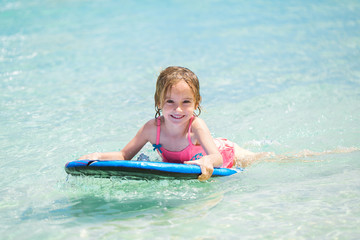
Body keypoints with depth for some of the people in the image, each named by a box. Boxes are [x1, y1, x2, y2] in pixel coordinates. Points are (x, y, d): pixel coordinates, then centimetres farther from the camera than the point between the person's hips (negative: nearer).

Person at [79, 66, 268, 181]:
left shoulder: (196, 126, -41)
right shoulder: (152, 128, -32)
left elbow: (217, 158, -53)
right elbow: (124, 156, -25)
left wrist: (207, 161, -77)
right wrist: (98, 157, -43)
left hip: (223, 152, -3)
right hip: (178, 165, 3)